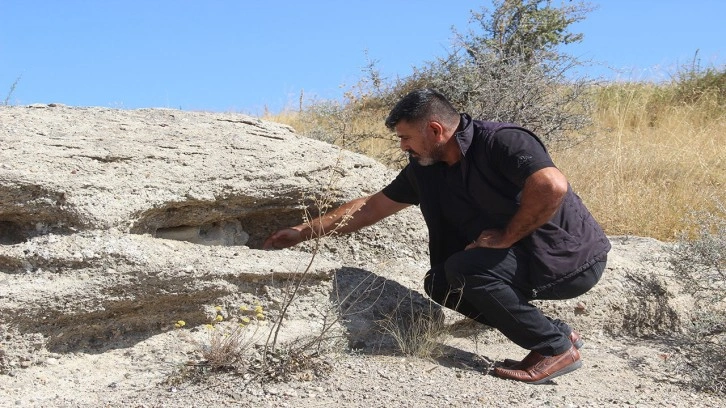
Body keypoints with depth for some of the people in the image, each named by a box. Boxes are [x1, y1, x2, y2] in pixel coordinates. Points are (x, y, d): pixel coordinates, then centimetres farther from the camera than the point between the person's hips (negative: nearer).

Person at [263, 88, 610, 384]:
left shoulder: (502, 141, -21)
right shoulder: (425, 169, 3)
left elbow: (552, 186, -36)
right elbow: (370, 207, 11)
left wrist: (507, 236, -25)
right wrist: (303, 232, 11)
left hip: (573, 258, -9)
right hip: (524, 259, 9)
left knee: (464, 269, -23)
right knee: (440, 284, 3)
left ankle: (557, 348, -10)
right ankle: (555, 332, 7)